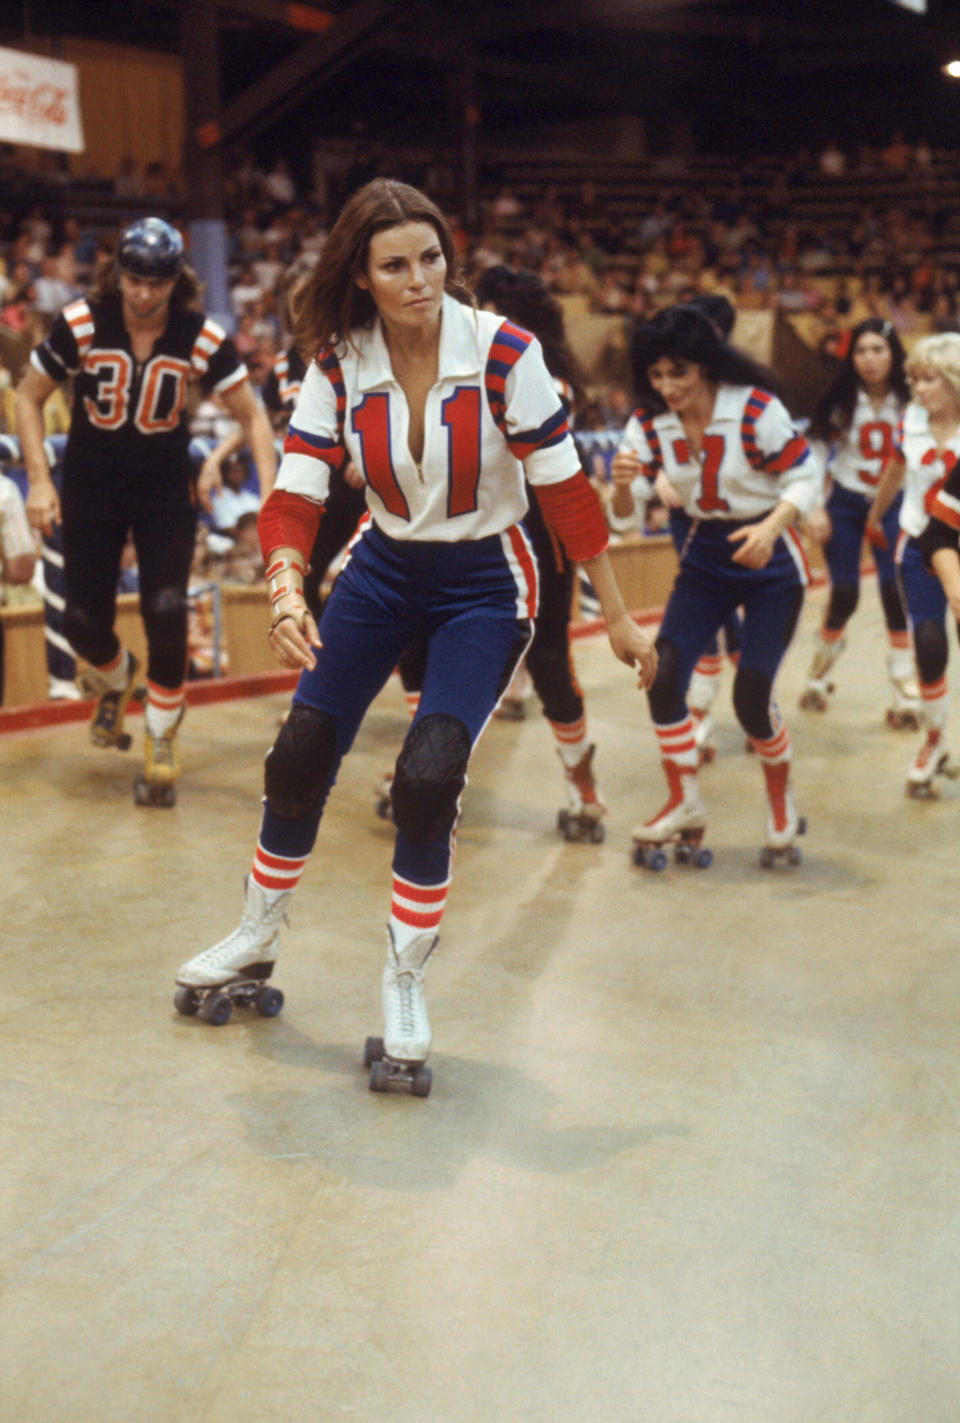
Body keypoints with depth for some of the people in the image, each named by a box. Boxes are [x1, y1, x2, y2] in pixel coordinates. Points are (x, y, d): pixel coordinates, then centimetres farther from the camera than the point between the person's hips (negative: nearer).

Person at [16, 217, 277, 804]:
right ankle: (116, 679, 39)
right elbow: (30, 397, -2)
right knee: (84, 622, 0)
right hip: (90, 490, 1)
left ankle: (162, 741, 7)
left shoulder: (203, 337, -13)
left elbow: (252, 414, -5)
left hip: (167, 492, 0)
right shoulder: (81, 324, -14)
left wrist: (271, 490, -17)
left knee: (166, 613, -14)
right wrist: (40, 481, -10)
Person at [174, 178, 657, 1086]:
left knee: (427, 777, -17)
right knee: (299, 755, 1)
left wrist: (616, 616, -9)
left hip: (485, 583, -3)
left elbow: (564, 489, -14)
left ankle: (404, 987, 5)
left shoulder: (503, 352, -20)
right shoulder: (339, 363, -11)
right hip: (383, 569, 3)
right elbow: (295, 495, -12)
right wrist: (287, 593, -31)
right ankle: (255, 941, 28)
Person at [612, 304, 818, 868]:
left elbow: (806, 479, -13)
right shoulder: (650, 422, -7)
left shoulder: (756, 409, -19)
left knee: (751, 698, -10)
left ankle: (783, 801, 19)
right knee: (664, 679, -9)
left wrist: (771, 528, -31)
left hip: (770, 560, -4)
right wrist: (622, 480, -32)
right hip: (706, 558, 4)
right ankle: (686, 809, 10)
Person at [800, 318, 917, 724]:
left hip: (892, 505, 0)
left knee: (895, 590, -14)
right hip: (845, 504, 0)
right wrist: (814, 508, -10)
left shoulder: (909, 400, -10)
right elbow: (813, 452, -4)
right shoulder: (840, 400, -10)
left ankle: (905, 692, -4)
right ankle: (819, 672, 25)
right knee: (844, 596, -4)